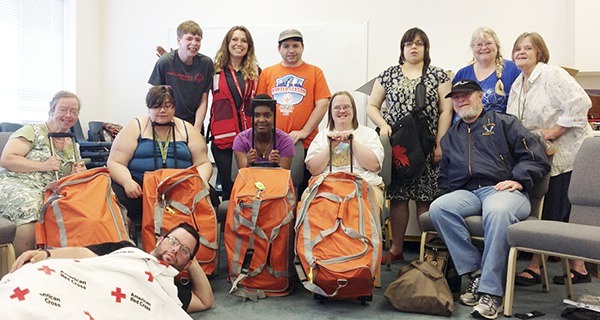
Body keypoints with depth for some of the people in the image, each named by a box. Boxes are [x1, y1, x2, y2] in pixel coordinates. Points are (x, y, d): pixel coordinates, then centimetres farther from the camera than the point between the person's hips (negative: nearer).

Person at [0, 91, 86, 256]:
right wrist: (43, 166, -11)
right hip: (16, 185, -4)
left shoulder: (73, 148, 22)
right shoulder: (33, 131, 5)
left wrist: (78, 174, 3)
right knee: (31, 208, -38)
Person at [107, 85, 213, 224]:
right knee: (118, 194, -33)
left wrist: (201, 181, -12)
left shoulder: (186, 129, 13)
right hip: (139, 187, -1)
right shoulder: (136, 127, 8)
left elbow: (203, 163, 11)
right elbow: (115, 162, 1)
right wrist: (127, 182, -20)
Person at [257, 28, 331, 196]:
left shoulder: (315, 72, 8)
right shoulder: (267, 73, 13)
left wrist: (304, 132, -9)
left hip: (305, 144, -1)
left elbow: (322, 104, -1)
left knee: (304, 192, 3)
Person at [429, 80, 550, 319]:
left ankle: (491, 292, -36)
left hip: (502, 191, -4)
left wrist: (519, 180, -10)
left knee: (497, 212, -40)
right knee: (438, 207, -29)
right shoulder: (450, 137, 29)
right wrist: (448, 194, 10)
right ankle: (476, 273, -25)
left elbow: (536, 157, 6)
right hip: (466, 194, 4)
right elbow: (444, 177, 31)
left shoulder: (504, 122, 15)